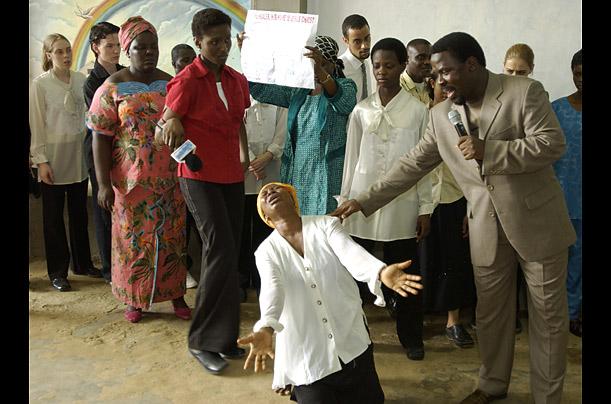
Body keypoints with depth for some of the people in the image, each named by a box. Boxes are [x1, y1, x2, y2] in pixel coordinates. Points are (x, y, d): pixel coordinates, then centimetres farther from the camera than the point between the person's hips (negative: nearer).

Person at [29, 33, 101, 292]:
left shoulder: (81, 80, 4)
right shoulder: (40, 84, -6)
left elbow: (87, 115, 9)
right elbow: (36, 124, -6)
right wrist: (41, 160, -10)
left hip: (78, 156, 4)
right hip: (53, 157, -3)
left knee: (79, 213, 13)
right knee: (54, 216, 5)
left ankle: (83, 263, 27)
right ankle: (57, 272, 15)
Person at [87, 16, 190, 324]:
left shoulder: (170, 84, 7)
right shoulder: (112, 88, -3)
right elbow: (100, 138, -5)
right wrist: (104, 184, -11)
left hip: (169, 179, 3)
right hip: (132, 181, -2)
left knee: (172, 237, 8)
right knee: (133, 238, 7)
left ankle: (176, 294, 22)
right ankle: (135, 299, 22)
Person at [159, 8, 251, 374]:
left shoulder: (237, 80, 9)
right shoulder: (186, 81, -9)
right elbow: (166, 129, -12)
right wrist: (171, 123, -33)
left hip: (232, 178, 7)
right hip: (200, 177, -6)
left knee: (230, 254, 9)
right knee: (222, 251, -15)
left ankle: (223, 337, 23)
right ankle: (204, 340, 1)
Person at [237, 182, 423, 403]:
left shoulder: (326, 225, -6)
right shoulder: (266, 251, -7)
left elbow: (351, 253, -25)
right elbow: (272, 289, -25)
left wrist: (381, 272, -47)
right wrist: (266, 328, -46)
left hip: (350, 340, 1)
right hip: (306, 354, -1)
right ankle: (295, 386, 27)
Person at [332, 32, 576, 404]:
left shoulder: (525, 92, -11)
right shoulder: (442, 114, 3)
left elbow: (553, 144, -17)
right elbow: (414, 165, 4)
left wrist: (488, 150, -24)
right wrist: (365, 201, -1)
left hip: (537, 221, -4)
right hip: (487, 229, 4)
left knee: (549, 315, 8)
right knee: (490, 312, 15)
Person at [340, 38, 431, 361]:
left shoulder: (417, 111, 0)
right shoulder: (361, 111, 5)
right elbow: (351, 159, 8)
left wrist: (425, 208, -1)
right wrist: (344, 201, 7)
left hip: (401, 207, -1)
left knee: (404, 273, 8)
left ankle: (411, 337, 25)